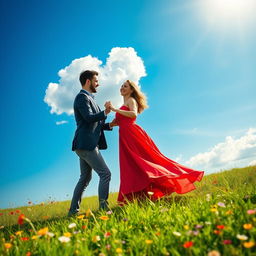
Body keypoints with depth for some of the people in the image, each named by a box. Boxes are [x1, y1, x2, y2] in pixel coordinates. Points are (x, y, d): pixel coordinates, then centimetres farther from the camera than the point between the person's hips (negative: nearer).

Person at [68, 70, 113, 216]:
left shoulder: (88, 98, 24)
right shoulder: (82, 97, -6)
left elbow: (95, 123, 24)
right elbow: (89, 118, -22)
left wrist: (109, 125, 12)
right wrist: (105, 112, -14)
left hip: (86, 144, 10)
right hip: (86, 144, -10)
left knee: (85, 178, 14)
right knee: (105, 174, -10)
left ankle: (73, 210, 19)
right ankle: (103, 207, -9)